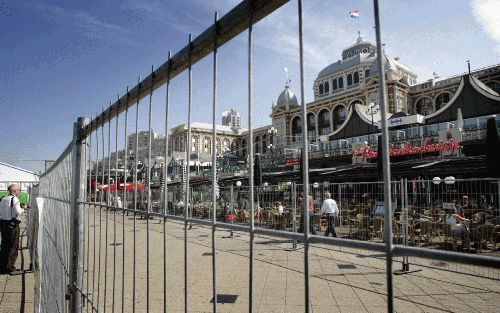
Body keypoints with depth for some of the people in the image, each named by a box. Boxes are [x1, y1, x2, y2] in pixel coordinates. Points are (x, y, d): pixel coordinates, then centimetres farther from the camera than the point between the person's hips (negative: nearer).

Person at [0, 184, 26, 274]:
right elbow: (18, 212, -19)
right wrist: (23, 208, 1)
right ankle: (9, 267, 7)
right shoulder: (14, 199, -12)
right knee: (13, 246, 3)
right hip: (12, 225, -7)